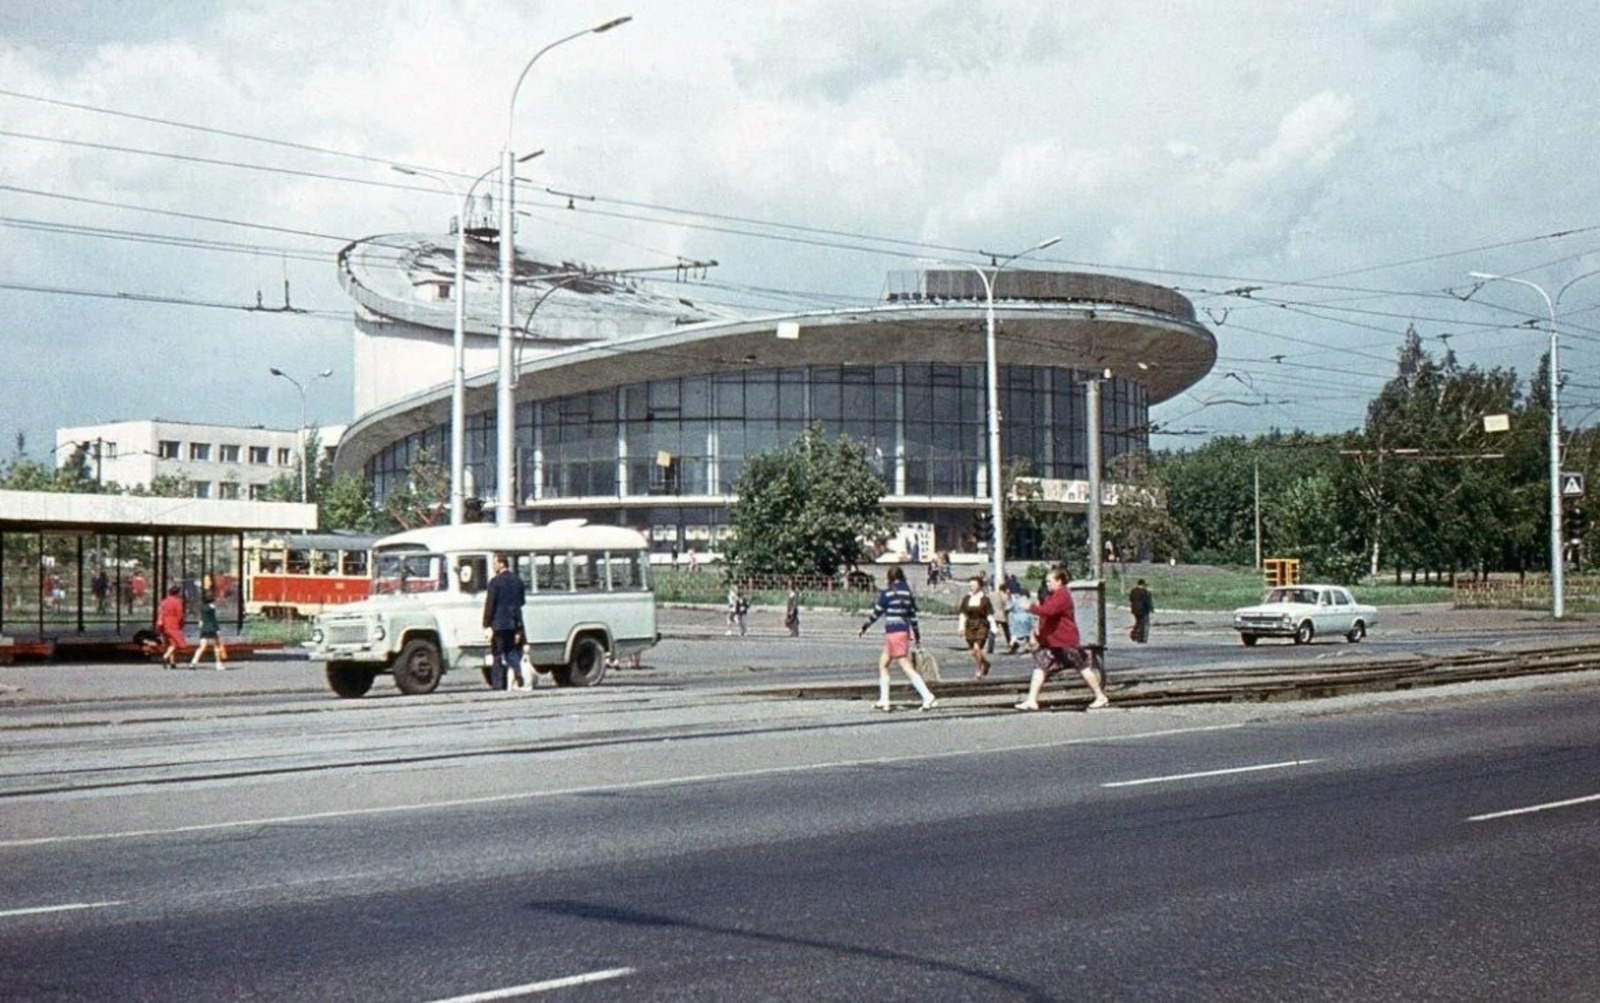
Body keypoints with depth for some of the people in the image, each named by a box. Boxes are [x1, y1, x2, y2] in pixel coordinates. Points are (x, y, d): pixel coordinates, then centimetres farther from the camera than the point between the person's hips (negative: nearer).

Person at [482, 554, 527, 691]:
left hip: (499, 623, -6)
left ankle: (498, 683, -1)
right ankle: (519, 678, 0)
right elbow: (522, 600, 16)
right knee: (513, 652, 13)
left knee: (497, 654, 0)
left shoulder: (495, 581, -12)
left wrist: (487, 624, -10)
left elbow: (490, 604, -13)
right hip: (514, 623, 6)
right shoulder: (517, 580, 8)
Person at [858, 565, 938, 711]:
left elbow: (876, 613, -5)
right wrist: (917, 636, 17)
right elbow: (913, 615, 12)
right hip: (905, 631, 7)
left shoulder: (887, 593, -7)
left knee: (907, 668, -5)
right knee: (882, 665, 13)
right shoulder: (907, 592, 10)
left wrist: (863, 628, 5)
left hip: (893, 633, -7)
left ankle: (928, 697, -11)